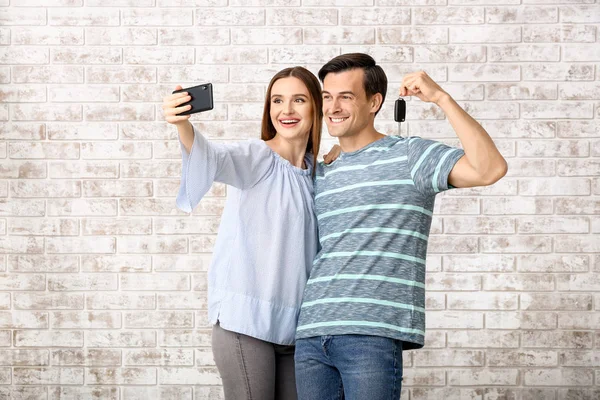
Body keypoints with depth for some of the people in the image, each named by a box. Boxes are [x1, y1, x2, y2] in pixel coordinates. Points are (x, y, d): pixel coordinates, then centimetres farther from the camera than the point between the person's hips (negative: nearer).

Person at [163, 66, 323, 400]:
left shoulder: (317, 173, 12)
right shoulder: (255, 157, -5)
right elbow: (213, 158, -27)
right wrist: (183, 125, -46)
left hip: (295, 324, 6)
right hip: (246, 318, -6)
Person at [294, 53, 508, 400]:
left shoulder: (409, 156, 3)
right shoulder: (322, 174, 20)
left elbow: (490, 169, -11)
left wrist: (442, 98, -12)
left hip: (374, 333, -5)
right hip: (311, 334, 6)